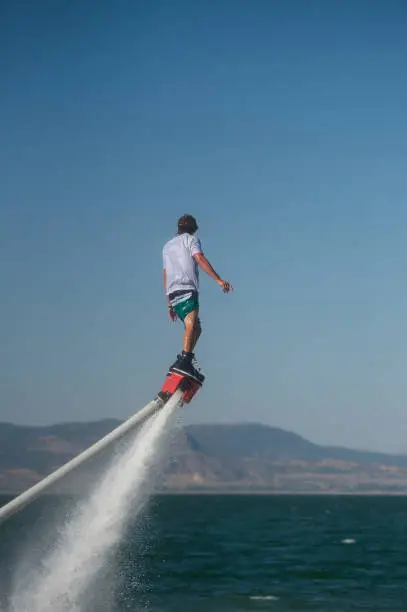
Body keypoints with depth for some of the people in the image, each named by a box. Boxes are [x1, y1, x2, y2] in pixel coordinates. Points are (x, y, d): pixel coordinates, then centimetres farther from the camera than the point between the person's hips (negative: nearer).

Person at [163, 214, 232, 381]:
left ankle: (184, 362, 7)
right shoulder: (191, 239, 11)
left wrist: (170, 304, 31)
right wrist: (219, 280, -16)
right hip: (187, 289, -8)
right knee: (191, 324, -25)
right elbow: (200, 259, -8)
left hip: (172, 293, 8)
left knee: (196, 328, 17)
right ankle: (184, 361, -43)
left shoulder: (167, 246, 32)